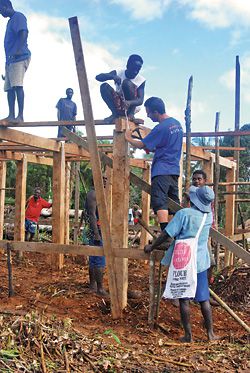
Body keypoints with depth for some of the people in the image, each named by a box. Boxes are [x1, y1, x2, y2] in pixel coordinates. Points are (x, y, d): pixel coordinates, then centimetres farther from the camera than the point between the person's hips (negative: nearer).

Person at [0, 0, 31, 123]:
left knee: (17, 85, -18)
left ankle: (20, 115, -23)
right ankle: (11, 115, -1)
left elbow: (24, 33, -16)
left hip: (19, 57, -10)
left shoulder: (18, 16, 0)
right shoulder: (11, 21, 28)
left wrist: (18, 51, -26)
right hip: (10, 59, 10)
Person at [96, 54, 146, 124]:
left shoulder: (141, 80, -13)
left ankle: (131, 113, -22)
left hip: (132, 106, -2)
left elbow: (140, 100, -20)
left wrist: (129, 103, -43)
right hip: (118, 106, 2)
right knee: (104, 86, -21)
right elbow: (98, 77, -19)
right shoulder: (119, 73, -9)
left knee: (127, 82, -26)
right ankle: (115, 114, -19)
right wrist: (112, 76, -40)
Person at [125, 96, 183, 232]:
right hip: (174, 170, 9)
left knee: (160, 203, -12)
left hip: (161, 170, -9)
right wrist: (152, 149, 21)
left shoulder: (161, 128, -14)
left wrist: (128, 137, 10)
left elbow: (141, 145, -7)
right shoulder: (177, 124, 13)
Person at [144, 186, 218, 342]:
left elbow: (167, 234, -14)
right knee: (204, 299, 13)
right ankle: (211, 333, 20)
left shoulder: (184, 214, -16)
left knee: (184, 300, 5)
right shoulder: (208, 216, 1)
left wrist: (152, 247, 0)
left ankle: (188, 335, 11)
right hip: (201, 262, 4)